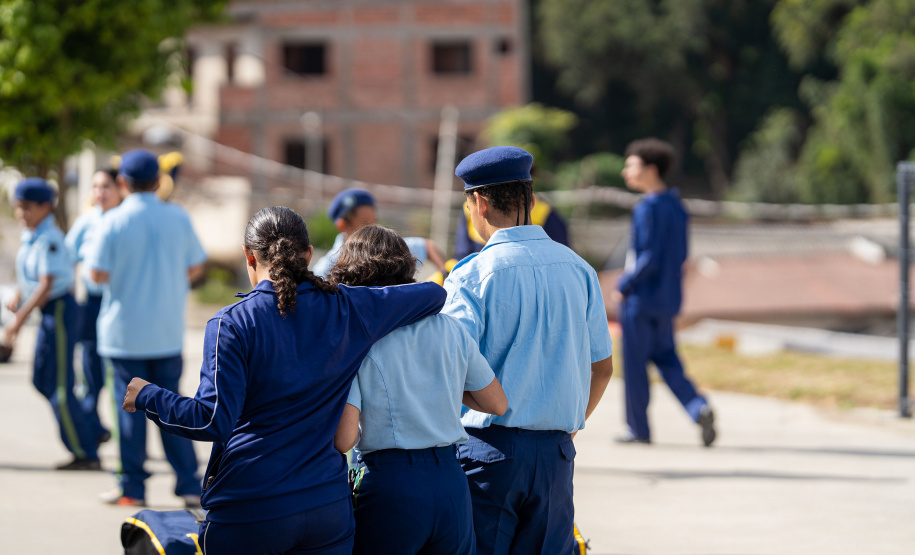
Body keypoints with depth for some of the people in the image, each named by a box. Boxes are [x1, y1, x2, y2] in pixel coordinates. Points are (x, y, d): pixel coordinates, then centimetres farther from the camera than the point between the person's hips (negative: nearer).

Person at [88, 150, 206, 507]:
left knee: (130, 406, 4)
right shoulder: (178, 217, 0)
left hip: (125, 332, -3)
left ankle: (132, 487, 8)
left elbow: (99, 274, -12)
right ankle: (189, 484, 7)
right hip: (168, 331, 3)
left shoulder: (113, 221, -11)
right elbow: (195, 267, 6)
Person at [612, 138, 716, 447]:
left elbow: (649, 258, -23)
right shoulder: (676, 206, 8)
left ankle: (639, 429, 11)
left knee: (634, 363, 3)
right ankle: (699, 408, -6)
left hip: (641, 297, -8)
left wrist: (624, 286, -11)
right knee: (666, 359, 13)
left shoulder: (649, 208, -18)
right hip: (667, 299, 8)